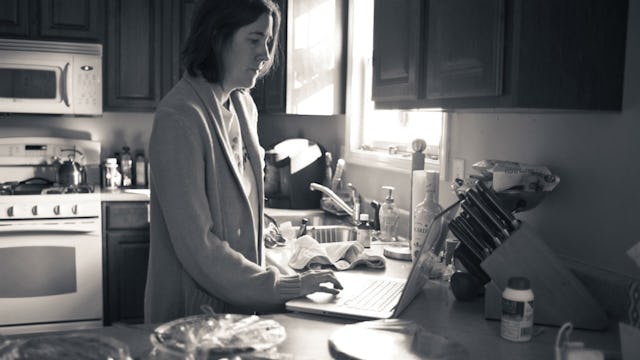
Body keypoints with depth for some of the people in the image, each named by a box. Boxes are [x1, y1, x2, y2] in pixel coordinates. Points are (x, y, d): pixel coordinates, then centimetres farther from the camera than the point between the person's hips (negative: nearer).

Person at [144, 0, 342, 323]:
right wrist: (286, 286, -20)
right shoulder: (179, 118, -21)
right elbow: (197, 246, -24)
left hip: (242, 298, 8)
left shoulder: (244, 106, 4)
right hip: (195, 307, -7)